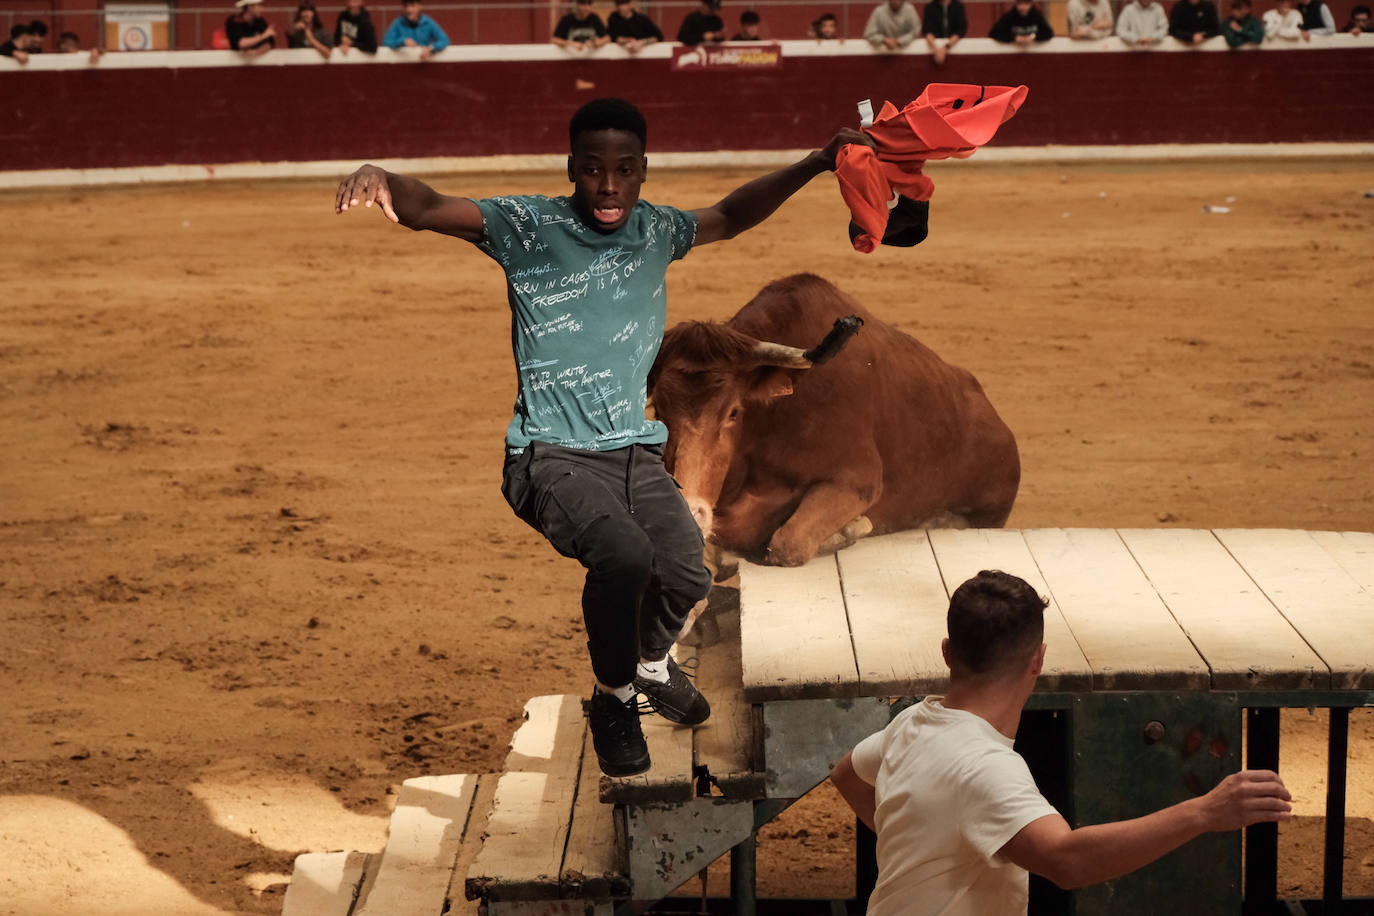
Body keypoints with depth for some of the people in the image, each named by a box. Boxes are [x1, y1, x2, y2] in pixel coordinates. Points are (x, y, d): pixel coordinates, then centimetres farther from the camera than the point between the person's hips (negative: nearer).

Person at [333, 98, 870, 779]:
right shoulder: (529, 227, -8)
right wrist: (380, 178, -43)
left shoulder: (655, 232, 8)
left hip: (635, 450, 5)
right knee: (624, 556, -31)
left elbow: (731, 216, 26)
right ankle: (612, 699, 0)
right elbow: (429, 209, -21)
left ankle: (653, 663, 24)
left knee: (687, 576, -16)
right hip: (552, 458, -5)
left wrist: (816, 163, 17)